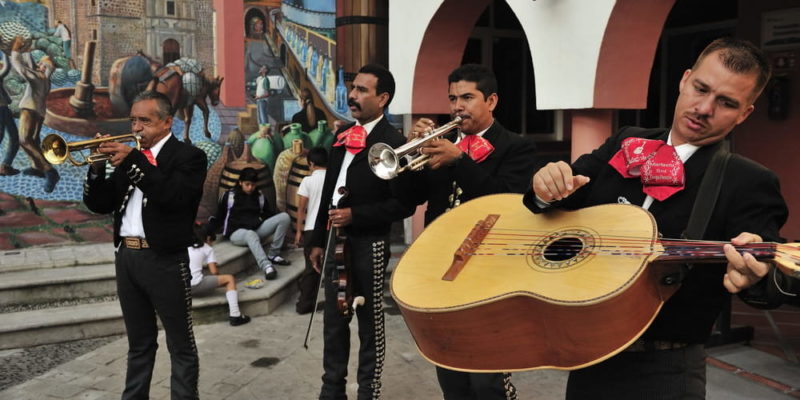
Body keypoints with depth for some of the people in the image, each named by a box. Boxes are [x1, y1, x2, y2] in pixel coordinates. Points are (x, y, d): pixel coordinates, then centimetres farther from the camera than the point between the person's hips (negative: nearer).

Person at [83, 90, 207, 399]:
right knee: (139, 342, 19)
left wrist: (134, 160, -23)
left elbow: (175, 197, -23)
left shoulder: (188, 156, -5)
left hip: (165, 260, -6)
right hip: (126, 257, 6)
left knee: (180, 344, 4)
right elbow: (99, 204, 12)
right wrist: (97, 168, -5)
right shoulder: (127, 156, 14)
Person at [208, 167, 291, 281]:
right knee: (251, 235, -42)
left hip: (257, 229, 5)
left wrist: (260, 219, 2)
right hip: (237, 232, -4)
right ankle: (266, 266, -60)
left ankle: (274, 255, -15)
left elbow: (269, 214, 20)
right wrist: (208, 233, 2)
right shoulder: (229, 195, 4)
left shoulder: (260, 196, 14)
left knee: (284, 217, -16)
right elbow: (219, 217, 7)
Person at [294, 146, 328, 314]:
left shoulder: (308, 181, -3)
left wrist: (299, 230, 3)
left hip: (312, 229, -1)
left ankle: (305, 304, 11)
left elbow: (301, 208, -4)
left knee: (311, 267, 8)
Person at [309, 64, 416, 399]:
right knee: (333, 321, 17)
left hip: (368, 245, -7)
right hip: (336, 241, 7)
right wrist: (319, 239, 14)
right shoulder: (343, 135, 9)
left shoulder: (393, 142, -13)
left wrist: (355, 215, -20)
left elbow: (404, 204, -16)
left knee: (370, 324, 9)